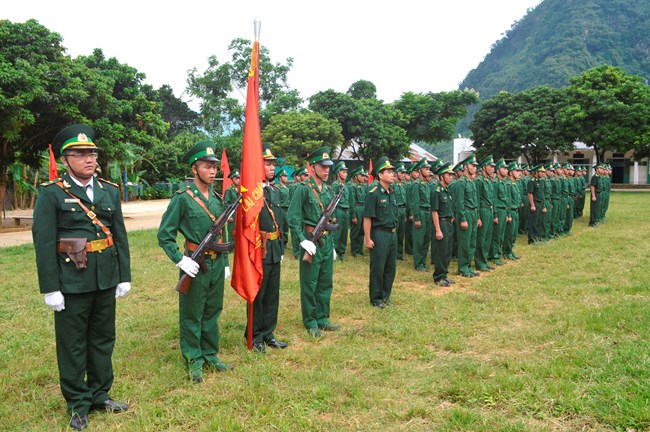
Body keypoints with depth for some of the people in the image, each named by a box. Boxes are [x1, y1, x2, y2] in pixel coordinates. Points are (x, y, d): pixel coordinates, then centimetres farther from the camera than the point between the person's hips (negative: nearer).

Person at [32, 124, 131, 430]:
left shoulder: (110, 191, 7)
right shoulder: (51, 193, -6)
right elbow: (43, 243, -9)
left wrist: (124, 276, 8)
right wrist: (50, 289, -12)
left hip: (106, 280, 5)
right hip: (72, 282, -4)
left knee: (103, 339, 15)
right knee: (73, 344, 8)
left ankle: (100, 394, 32)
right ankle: (78, 405, 24)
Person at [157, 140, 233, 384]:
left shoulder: (217, 198, 8)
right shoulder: (182, 198, -11)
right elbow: (164, 235, -11)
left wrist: (225, 262, 16)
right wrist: (180, 260, -18)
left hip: (217, 264, 6)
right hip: (195, 265, -6)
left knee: (212, 312, 15)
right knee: (192, 315, 6)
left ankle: (210, 355, 29)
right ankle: (194, 360, 20)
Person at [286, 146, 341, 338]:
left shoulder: (328, 190, 11)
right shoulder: (303, 189, -10)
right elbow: (292, 217, -14)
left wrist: (332, 244, 17)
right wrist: (303, 240, -18)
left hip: (327, 241, 7)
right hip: (312, 242, -7)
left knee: (326, 283, 14)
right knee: (309, 285, 4)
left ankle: (322, 318, 26)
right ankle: (310, 323, 15)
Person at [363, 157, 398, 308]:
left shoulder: (392, 193, 11)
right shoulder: (373, 193, -13)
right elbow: (367, 218, -15)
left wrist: (394, 232, 15)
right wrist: (368, 238, -17)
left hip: (393, 234, 8)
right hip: (379, 234, -8)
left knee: (391, 267, 13)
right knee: (377, 268, 2)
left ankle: (386, 296, 27)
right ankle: (376, 299, 14)